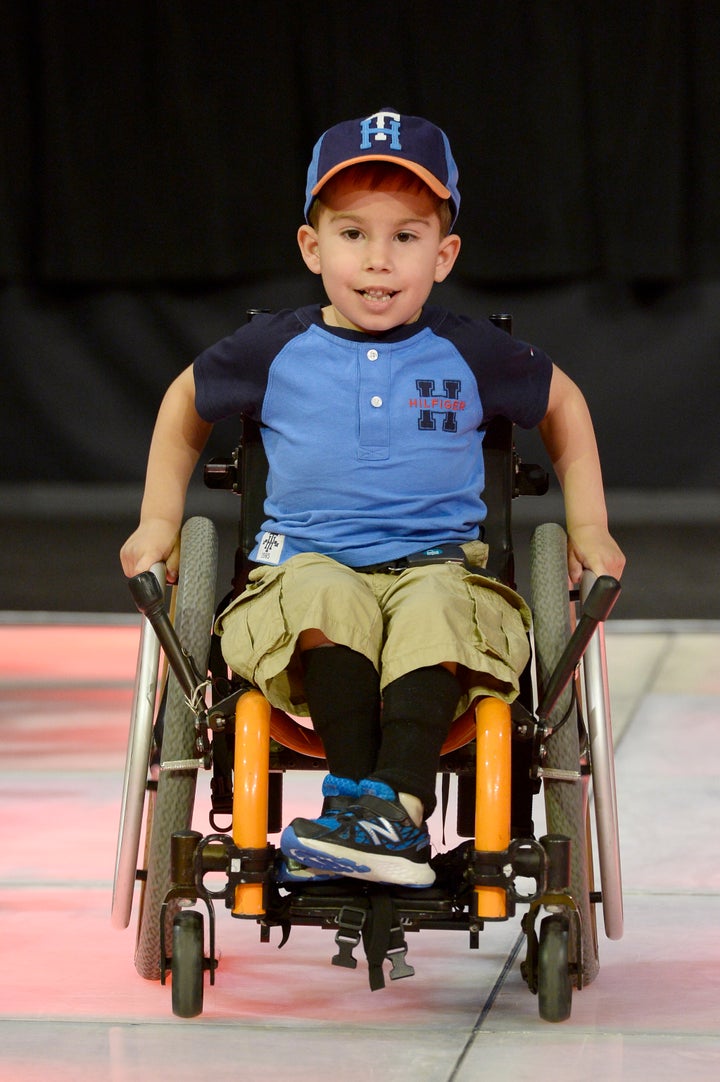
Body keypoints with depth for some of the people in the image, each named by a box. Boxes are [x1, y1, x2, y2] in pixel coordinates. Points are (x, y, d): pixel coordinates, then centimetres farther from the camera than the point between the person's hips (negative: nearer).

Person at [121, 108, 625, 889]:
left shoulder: (469, 355, 6)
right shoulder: (275, 351, 7)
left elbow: (562, 401, 25)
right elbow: (186, 401, 26)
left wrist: (588, 528, 20)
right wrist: (160, 519, 21)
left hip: (437, 566, 0)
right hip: (307, 558, 0)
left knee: (439, 612, -36)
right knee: (326, 596, -36)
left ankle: (396, 807, -48)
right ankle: (356, 787, -40)